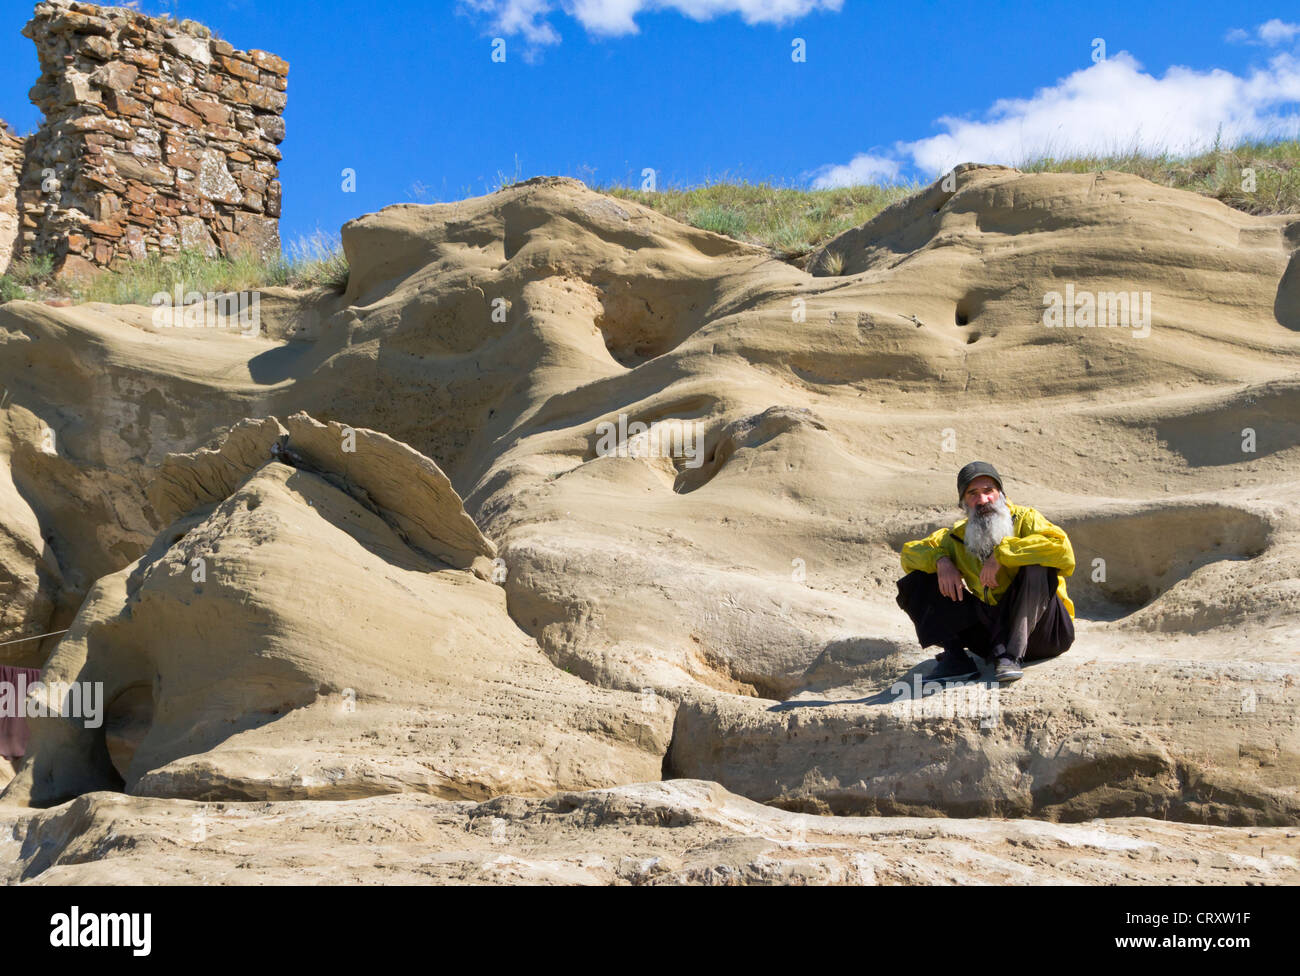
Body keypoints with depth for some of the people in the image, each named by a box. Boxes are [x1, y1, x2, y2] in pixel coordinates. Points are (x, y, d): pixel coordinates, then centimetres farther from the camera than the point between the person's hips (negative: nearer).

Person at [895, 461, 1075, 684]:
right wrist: (941, 560, -12)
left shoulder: (1024, 519, -9)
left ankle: (1011, 655, -32)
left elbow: (1063, 549, -28)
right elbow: (910, 551, 9)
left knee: (1036, 567, -33)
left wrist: (1001, 553, -29)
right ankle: (955, 657, -19)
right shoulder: (958, 536, 6)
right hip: (993, 627, 4)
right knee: (919, 581, -3)